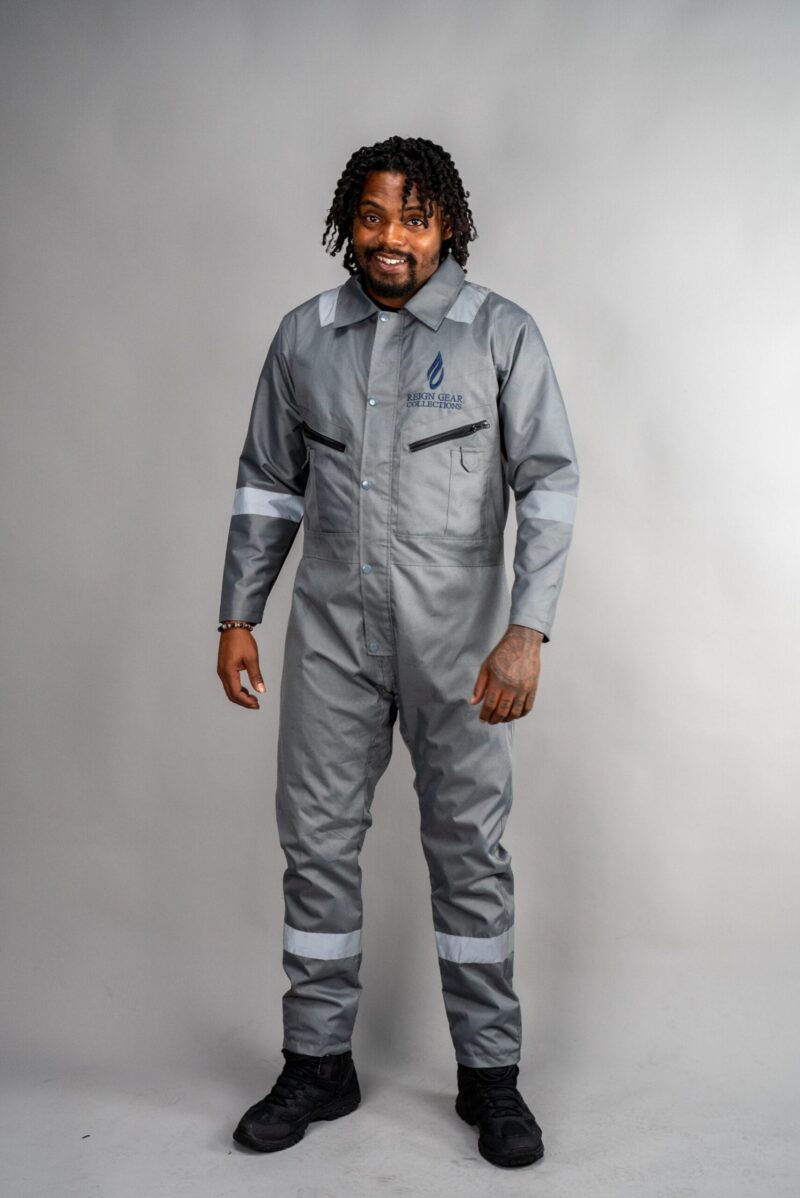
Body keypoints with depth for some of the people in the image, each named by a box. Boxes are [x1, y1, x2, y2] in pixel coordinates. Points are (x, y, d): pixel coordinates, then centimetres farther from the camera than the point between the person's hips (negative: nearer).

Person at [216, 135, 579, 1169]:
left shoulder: (500, 333, -2)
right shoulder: (304, 336, 7)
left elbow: (550, 484, -6)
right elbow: (267, 483, 13)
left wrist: (527, 630, -16)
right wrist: (237, 617, 9)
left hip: (455, 634, -3)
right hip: (331, 630, 3)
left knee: (469, 851, 4)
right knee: (317, 842, 7)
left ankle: (489, 1074, 20)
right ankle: (318, 1063, 24)